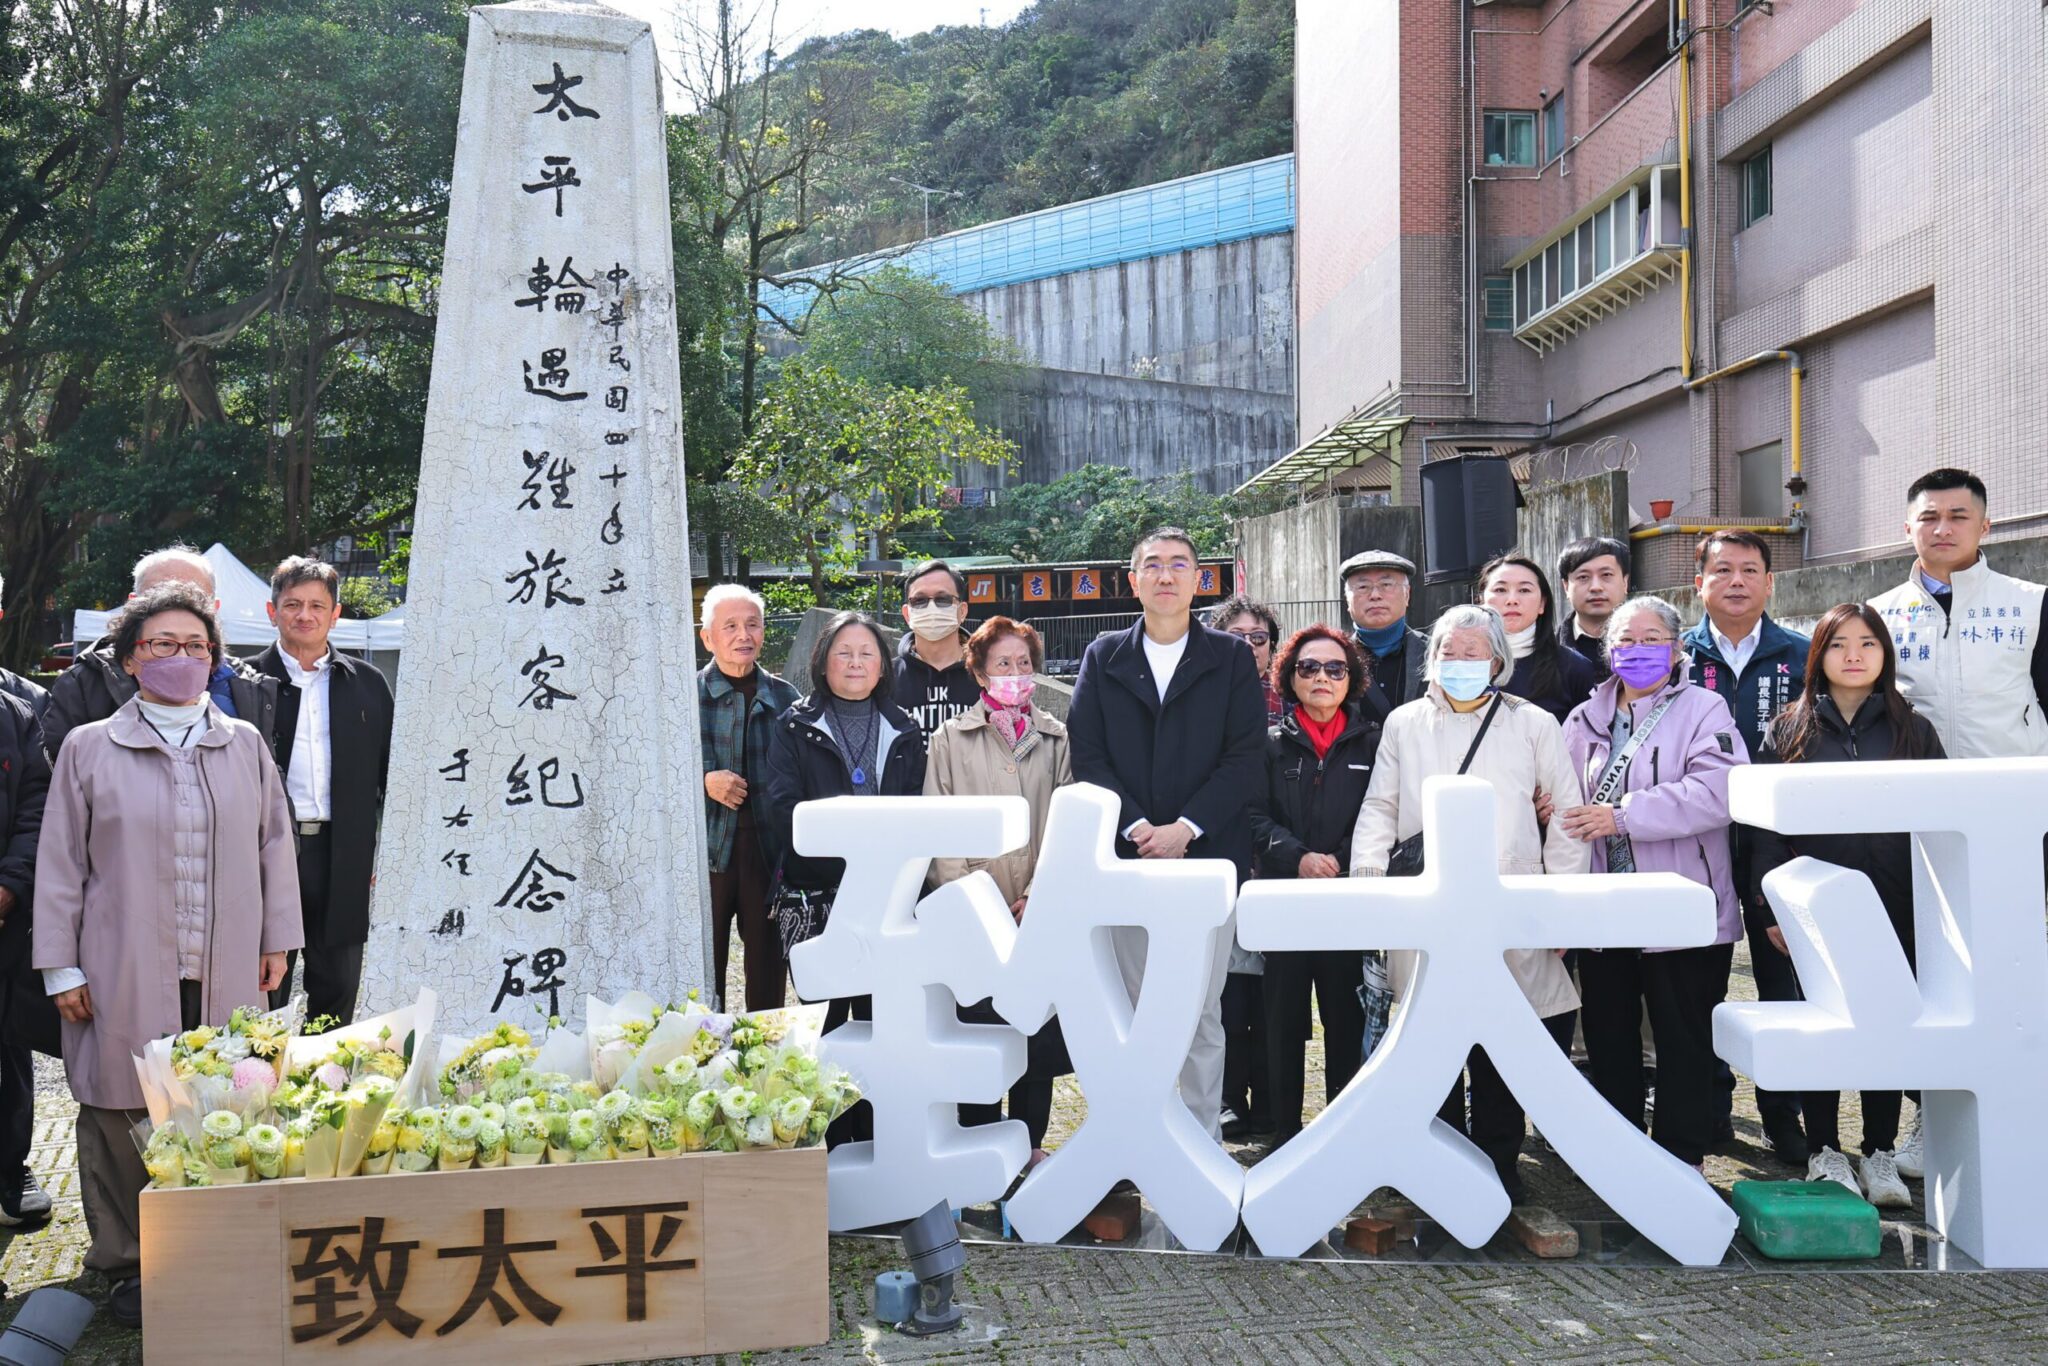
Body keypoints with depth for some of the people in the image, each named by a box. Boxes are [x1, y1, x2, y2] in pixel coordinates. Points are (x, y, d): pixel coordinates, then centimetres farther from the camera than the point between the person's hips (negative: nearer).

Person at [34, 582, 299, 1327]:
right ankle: (125, 1263, 19)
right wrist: (61, 967, 1)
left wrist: (277, 940, 12)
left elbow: (274, 846, 14)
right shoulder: (89, 748, 3)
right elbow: (60, 863, 4)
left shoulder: (245, 745, 9)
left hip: (226, 974, 2)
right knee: (123, 1115, 4)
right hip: (124, 976, -1)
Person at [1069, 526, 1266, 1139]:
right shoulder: (1102, 658, 11)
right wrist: (1138, 829, -10)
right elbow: (1087, 755, 2)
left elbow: (1246, 757, -1)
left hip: (1207, 856, -1)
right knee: (1134, 1010, 4)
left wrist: (1185, 829, -11)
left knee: (1203, 1012, 1)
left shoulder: (1232, 657, 7)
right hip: (1127, 858, 1)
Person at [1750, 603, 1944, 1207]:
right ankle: (1825, 1151, 15)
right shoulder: (1788, 731, 4)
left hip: (1894, 908, 1)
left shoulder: (1914, 731, 7)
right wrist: (1771, 909, -5)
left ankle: (1880, 1154, 17)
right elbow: (1766, 824, 1)